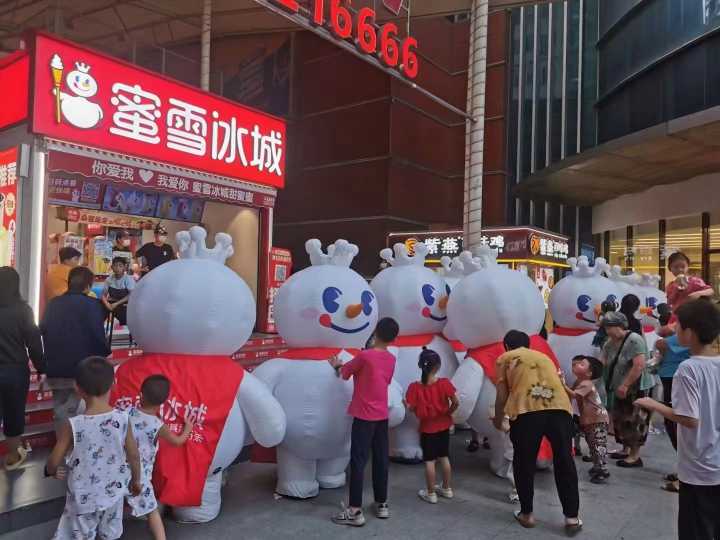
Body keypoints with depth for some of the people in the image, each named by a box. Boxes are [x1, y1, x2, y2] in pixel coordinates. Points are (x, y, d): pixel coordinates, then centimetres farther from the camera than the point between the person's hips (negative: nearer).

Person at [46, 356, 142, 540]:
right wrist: (136, 480, 12)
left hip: (82, 499, -2)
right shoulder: (123, 419, -17)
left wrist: (53, 471, 13)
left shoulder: (73, 425, -23)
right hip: (113, 494, 2)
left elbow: (54, 462, -11)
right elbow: (134, 455, -6)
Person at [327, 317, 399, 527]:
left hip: (364, 416, -6)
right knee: (381, 460, 13)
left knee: (358, 461, -3)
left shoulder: (365, 355, -16)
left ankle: (355, 511, 0)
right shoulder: (391, 359, 3)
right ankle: (382, 504, 23)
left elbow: (345, 373, -2)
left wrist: (337, 365, 20)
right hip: (382, 416, 6)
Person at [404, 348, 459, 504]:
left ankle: (431, 493, 17)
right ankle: (446, 489, 30)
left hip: (427, 428, -2)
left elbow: (411, 407, -15)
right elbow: (456, 402, -16)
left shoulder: (415, 387, -17)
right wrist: (448, 412, 1)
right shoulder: (444, 383, -15)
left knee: (429, 460, 8)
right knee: (444, 457, 17)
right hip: (443, 426, 2)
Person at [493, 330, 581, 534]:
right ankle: (572, 518, 20)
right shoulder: (544, 356, 31)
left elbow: (502, 395, 15)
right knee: (565, 464, 14)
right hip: (559, 408, 3)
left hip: (527, 411, -3)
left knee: (524, 464, 13)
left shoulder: (505, 358, 19)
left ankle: (526, 514, 24)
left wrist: (498, 419, 31)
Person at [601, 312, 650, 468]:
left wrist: (625, 385, -26)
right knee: (620, 421, 17)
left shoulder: (634, 340, -18)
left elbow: (639, 366, -26)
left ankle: (635, 456, 9)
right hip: (618, 390, 9)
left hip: (634, 390, -8)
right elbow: (602, 363, 10)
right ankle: (625, 450, 31)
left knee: (633, 423, -1)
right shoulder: (610, 343, 7)